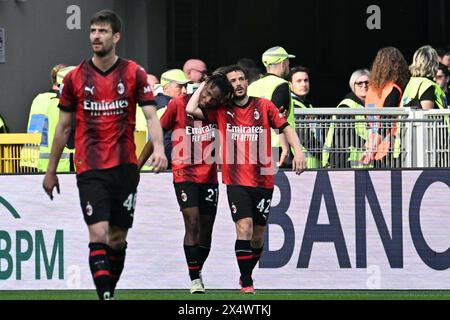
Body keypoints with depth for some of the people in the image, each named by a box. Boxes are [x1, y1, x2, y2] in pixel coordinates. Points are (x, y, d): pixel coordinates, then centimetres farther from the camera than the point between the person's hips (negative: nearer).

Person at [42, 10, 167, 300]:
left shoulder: (134, 74, 1)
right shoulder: (75, 78, 3)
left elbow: (151, 115, -4)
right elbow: (64, 126, 10)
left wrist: (159, 148, -23)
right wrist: (51, 171, 11)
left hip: (125, 166, 1)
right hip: (90, 168, -1)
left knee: (118, 238, 7)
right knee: (98, 234, -14)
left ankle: (111, 290, 24)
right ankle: (104, 296, -17)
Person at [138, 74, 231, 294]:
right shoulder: (178, 105, -9)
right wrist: (137, 167, -1)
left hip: (209, 177, 4)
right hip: (184, 174, -3)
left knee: (206, 230, 7)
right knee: (192, 221, -18)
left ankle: (198, 272, 29)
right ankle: (195, 279, -14)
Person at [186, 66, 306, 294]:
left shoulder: (263, 106, 6)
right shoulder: (221, 110, 5)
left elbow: (286, 128, 7)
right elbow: (191, 109, -6)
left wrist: (298, 152, -7)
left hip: (263, 180, 2)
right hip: (236, 181, -2)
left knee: (257, 236, 8)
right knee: (244, 228, -17)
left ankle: (247, 274, 30)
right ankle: (246, 283, -11)